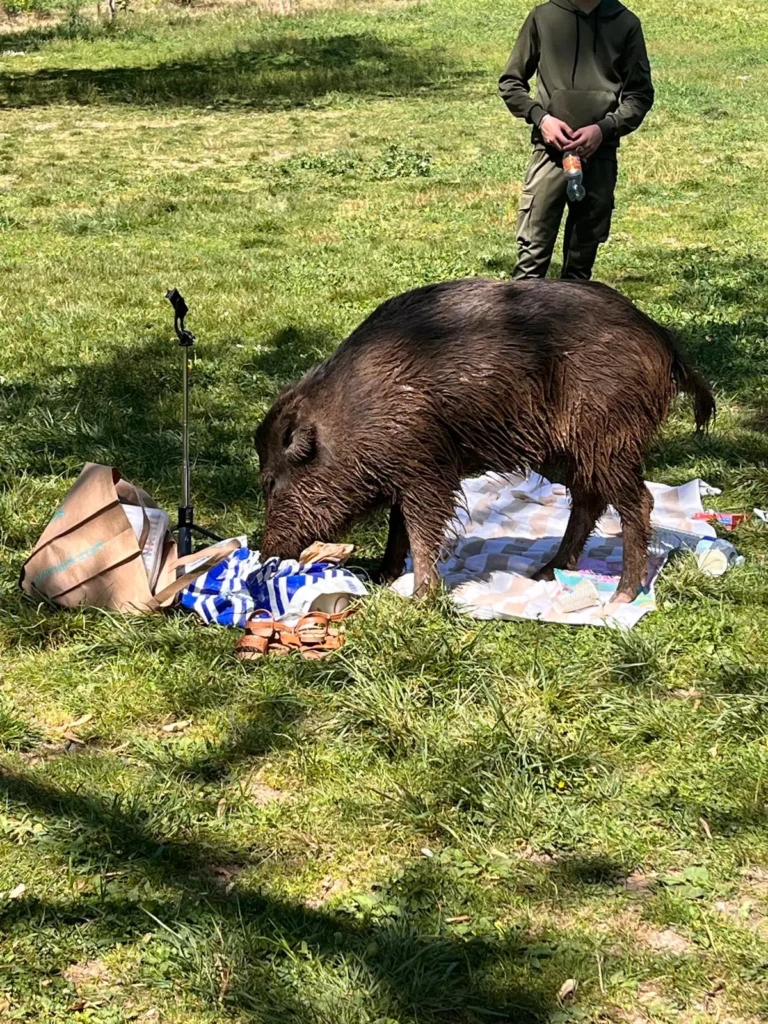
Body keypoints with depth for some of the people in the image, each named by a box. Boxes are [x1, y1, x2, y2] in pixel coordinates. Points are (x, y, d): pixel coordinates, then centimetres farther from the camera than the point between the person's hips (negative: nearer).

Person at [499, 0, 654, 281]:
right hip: (551, 150, -1)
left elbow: (640, 94, 6)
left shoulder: (625, 24, 3)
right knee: (533, 252, -7)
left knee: (583, 256, 8)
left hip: (600, 154, 1)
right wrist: (540, 117, -8)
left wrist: (604, 128, -10)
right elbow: (510, 82, 9)